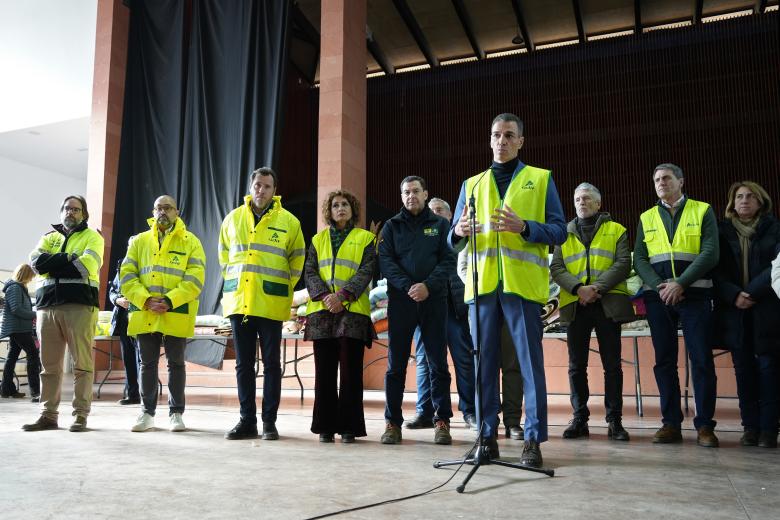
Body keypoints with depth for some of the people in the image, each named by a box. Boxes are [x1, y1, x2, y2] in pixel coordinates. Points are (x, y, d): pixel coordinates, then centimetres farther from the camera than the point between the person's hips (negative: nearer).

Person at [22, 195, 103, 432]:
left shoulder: (92, 237, 9)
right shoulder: (49, 237, 23)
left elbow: (86, 265, -10)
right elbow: (36, 261, 2)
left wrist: (51, 265, -2)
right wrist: (68, 258, -9)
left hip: (80, 305, -4)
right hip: (47, 306, 5)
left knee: (82, 363, -5)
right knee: (49, 364, 6)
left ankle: (81, 415, -1)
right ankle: (48, 415, 12)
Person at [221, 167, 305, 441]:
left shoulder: (288, 221, 2)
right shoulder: (233, 218, 11)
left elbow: (297, 261, 9)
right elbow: (224, 255, 22)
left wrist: (283, 288, 5)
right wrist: (233, 282, 14)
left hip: (271, 304, -3)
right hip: (238, 302, 3)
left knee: (271, 364, 2)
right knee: (243, 364, 7)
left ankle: (269, 421, 11)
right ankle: (247, 420, 16)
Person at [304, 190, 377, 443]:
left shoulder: (365, 238, 9)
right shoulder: (318, 239, 18)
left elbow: (366, 271, -3)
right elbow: (309, 272, 7)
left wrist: (342, 296, -16)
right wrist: (324, 296, -10)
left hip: (353, 311, -3)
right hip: (322, 311, 3)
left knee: (350, 370, -2)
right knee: (324, 370, 4)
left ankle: (349, 426, 6)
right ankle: (325, 426, 11)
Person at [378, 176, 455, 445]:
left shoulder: (440, 224, 10)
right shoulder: (392, 226, 11)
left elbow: (449, 260, 1)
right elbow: (385, 261, 0)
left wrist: (428, 286, -15)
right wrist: (407, 287, -14)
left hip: (434, 301, 0)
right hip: (400, 301, 1)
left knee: (438, 363, 2)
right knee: (396, 364, 3)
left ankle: (442, 422, 10)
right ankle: (393, 422, 11)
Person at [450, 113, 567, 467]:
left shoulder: (541, 179, 11)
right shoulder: (472, 184, 19)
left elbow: (559, 231, 3)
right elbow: (454, 241, 15)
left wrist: (524, 227, -15)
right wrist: (459, 232, -9)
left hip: (523, 282, -3)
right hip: (482, 283, 3)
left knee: (530, 362, -2)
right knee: (484, 361, 5)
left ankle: (533, 439, 6)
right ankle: (486, 435, 14)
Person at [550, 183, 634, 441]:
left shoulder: (616, 231, 10)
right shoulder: (564, 233, 16)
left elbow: (623, 264, -2)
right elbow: (556, 268, 5)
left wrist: (598, 287, -16)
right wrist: (578, 288, -13)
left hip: (608, 304, -2)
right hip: (575, 304, 2)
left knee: (612, 364, 1)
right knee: (577, 365, 4)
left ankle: (614, 420, 9)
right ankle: (579, 419, 12)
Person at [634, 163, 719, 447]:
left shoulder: (702, 211, 7)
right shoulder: (646, 218, 15)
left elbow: (710, 253, -4)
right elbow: (639, 258, 7)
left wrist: (680, 284, -15)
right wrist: (659, 285, -10)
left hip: (694, 294, -2)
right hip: (658, 296, 3)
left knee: (702, 360, -3)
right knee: (664, 360, 3)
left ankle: (704, 425, 5)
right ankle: (671, 424, 10)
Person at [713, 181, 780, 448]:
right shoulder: (723, 232, 11)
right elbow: (716, 269, 4)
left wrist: (752, 292, -14)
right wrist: (734, 295, -12)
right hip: (734, 309, 1)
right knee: (743, 367, 1)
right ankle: (750, 427, 6)